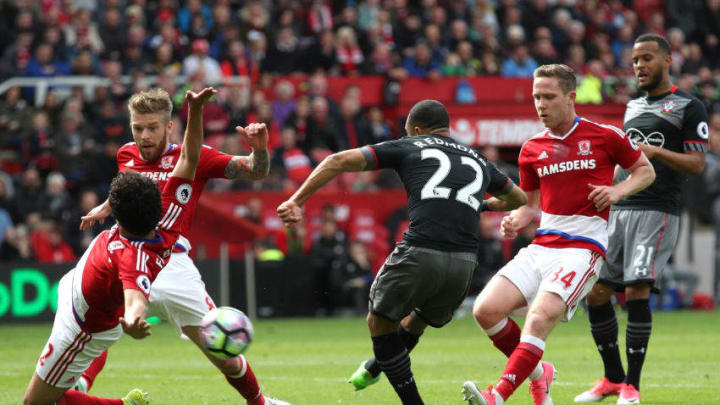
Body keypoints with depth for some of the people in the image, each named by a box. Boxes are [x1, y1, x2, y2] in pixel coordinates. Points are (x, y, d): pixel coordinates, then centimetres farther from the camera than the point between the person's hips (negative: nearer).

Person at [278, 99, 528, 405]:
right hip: (465, 262, 4)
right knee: (416, 322, 30)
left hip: (421, 252, -4)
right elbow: (518, 198, 44)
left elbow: (339, 161, 8)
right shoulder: (477, 160, 26)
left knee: (380, 321, 18)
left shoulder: (407, 147, 16)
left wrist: (297, 200, 9)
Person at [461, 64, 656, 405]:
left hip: (583, 247, -5)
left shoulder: (605, 136, 1)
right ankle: (538, 373, 11)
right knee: (486, 310, -11)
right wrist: (516, 221, 0)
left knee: (540, 318, -26)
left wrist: (619, 190, -7)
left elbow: (646, 170, 13)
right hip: (541, 246, 5)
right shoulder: (532, 149, 13)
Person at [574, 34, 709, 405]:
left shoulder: (688, 107, 0)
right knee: (596, 294, 1)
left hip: (657, 211, -7)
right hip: (619, 209, 7)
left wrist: (656, 151, -21)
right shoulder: (633, 107, 21)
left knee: (637, 291, -17)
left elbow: (696, 164, -7)